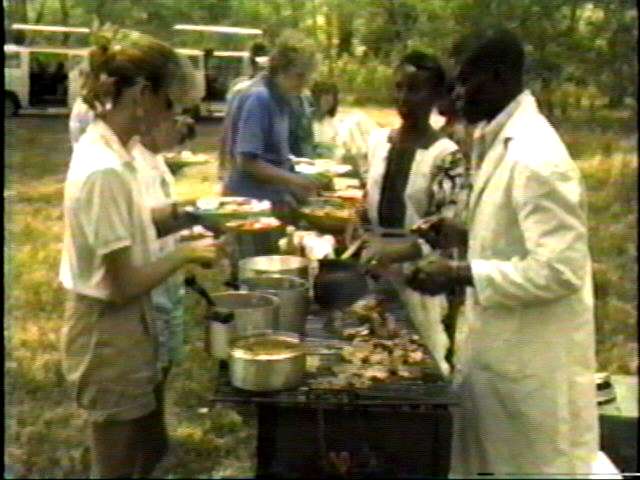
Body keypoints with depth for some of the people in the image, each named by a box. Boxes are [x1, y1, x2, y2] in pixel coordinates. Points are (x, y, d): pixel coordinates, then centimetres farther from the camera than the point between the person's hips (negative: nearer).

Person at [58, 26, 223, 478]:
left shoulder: (107, 150, 2)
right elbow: (123, 283, -25)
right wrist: (186, 253, -12)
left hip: (127, 331, 9)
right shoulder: (104, 169, -27)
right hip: (110, 337, -9)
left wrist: (177, 214, 2)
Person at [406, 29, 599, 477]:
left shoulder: (535, 158, -23)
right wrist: (464, 235, 3)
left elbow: (560, 269, -26)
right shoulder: (502, 141, 7)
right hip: (496, 348, 9)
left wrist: (460, 274, -23)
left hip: (532, 363, -9)